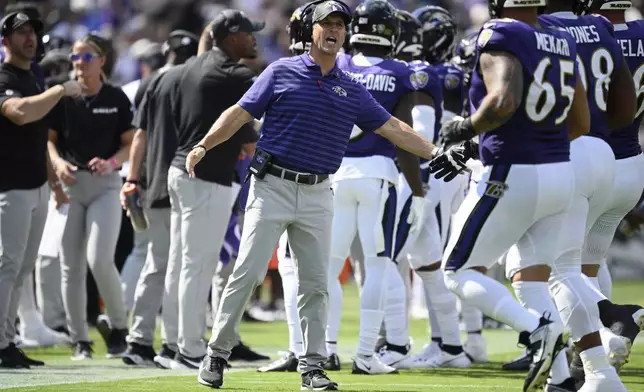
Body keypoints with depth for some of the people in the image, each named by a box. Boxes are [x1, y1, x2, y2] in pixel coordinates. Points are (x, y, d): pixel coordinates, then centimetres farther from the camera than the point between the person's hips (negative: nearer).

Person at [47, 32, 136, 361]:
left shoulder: (116, 99, 0)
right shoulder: (62, 97, 2)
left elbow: (130, 144, 3)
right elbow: (49, 138, 6)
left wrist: (111, 163, -16)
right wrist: (57, 162, -13)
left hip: (105, 185, -2)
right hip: (69, 184, 2)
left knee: (99, 259, -16)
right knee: (71, 266, 2)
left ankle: (118, 325, 5)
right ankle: (80, 341, 10)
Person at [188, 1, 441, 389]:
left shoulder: (352, 91, 10)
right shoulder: (283, 72, 1)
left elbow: (392, 127, 11)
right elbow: (240, 113, -2)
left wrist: (436, 153, 4)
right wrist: (203, 146, -14)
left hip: (317, 195, 3)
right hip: (272, 186, -3)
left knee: (315, 283, 2)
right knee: (247, 273, -6)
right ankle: (217, 354, 3)